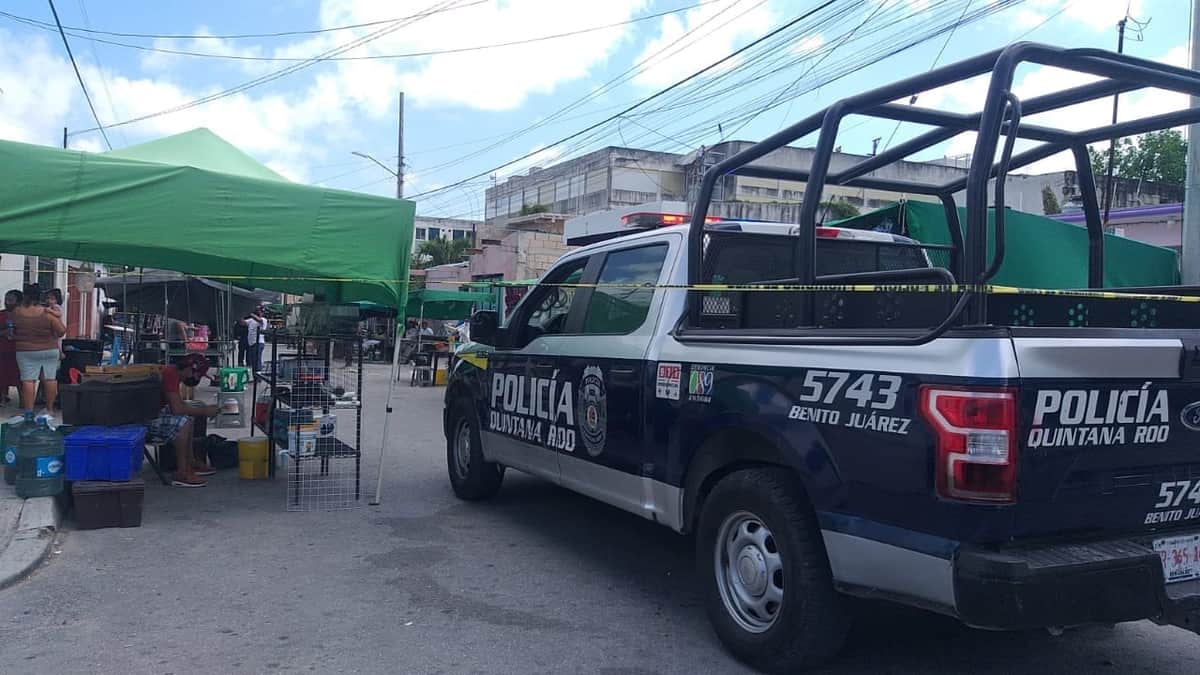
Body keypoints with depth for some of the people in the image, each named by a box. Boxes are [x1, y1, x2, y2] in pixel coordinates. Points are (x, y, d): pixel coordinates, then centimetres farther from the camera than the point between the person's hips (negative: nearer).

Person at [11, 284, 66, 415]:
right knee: (50, 379, 8)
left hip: (26, 352, 0)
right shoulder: (49, 313, -12)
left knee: (28, 380, 1)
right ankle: (49, 408, 13)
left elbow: (13, 331, 10)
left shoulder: (16, 312, -7)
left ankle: (29, 411, -2)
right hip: (50, 350, 0)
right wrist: (57, 317, 4)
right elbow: (61, 332, -11)